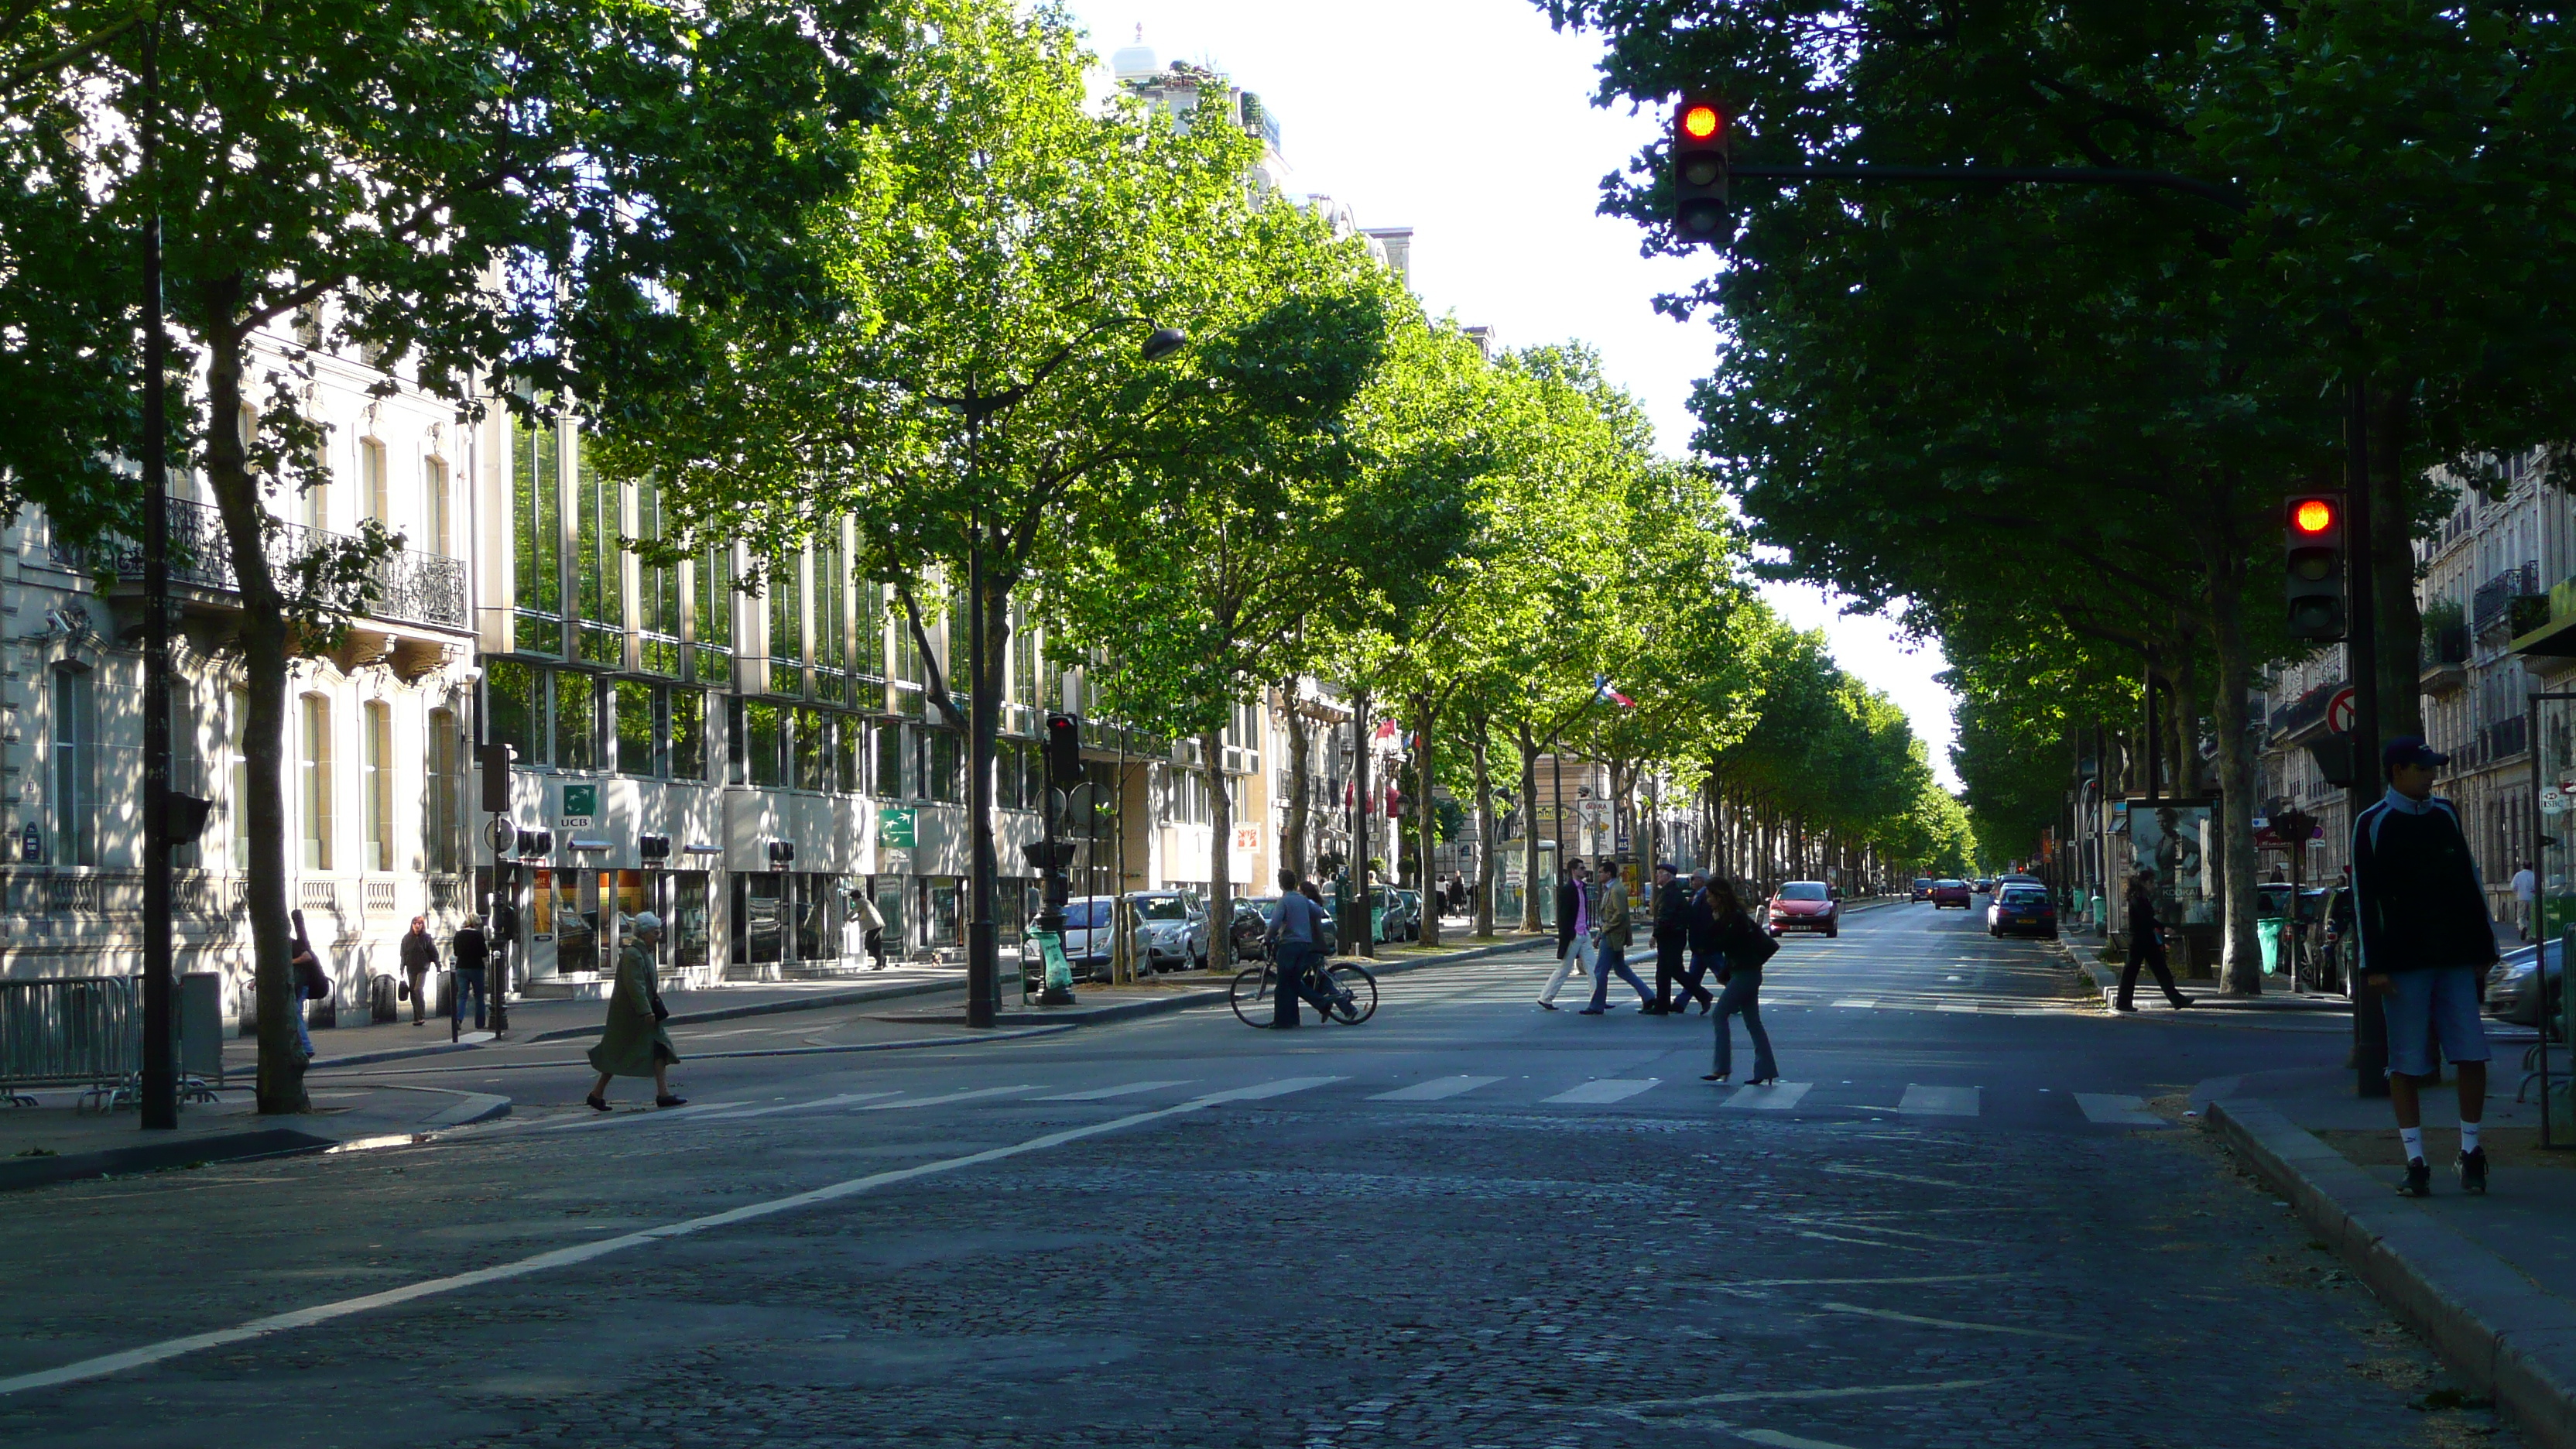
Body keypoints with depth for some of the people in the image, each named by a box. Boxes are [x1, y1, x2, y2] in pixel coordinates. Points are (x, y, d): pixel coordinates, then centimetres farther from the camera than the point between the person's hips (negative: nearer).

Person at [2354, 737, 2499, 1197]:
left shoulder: (2446, 815, 11)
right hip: (2404, 963, -4)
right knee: (2406, 1064, -1)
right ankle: (2415, 1162, 5)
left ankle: (2471, 1151, 13)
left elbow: (2470, 883, 16)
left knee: (2472, 1056, -1)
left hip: (2455, 959, 4)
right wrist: (2374, 965, -10)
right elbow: (2364, 897, -5)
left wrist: (2483, 946, 12)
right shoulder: (2373, 824, -1)